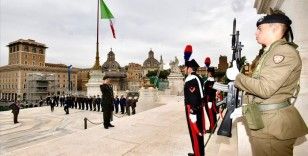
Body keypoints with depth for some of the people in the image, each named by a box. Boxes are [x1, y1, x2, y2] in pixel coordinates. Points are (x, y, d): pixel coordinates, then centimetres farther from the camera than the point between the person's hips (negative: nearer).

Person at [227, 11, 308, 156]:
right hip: (261, 122, 9)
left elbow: (264, 89, -24)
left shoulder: (285, 51, -13)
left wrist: (237, 76, -12)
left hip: (272, 126, -9)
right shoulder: (268, 54, 16)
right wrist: (244, 109, 12)